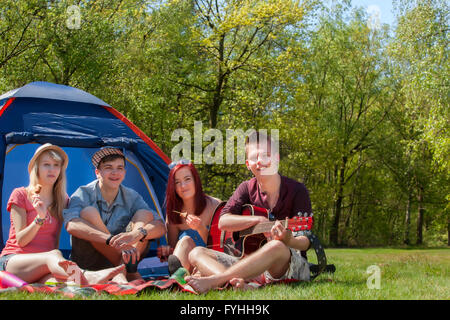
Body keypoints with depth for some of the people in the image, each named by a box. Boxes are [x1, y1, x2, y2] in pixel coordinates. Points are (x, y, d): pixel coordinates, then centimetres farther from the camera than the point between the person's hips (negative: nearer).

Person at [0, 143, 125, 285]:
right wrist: (39, 218, -18)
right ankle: (89, 278, -65)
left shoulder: (62, 199, 17)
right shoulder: (20, 195, 5)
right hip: (13, 261, -3)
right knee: (52, 255, -38)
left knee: (56, 280, -37)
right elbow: (20, 241, -3)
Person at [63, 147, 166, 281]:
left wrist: (138, 233, -36)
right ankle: (128, 270, -27)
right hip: (88, 265, -3)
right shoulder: (84, 194, -9)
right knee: (88, 213, -27)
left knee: (145, 214, -12)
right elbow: (71, 225, -30)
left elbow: (161, 227, -11)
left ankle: (129, 265, -35)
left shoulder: (132, 197, 1)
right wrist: (111, 239, -45)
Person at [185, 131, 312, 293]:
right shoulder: (247, 188, 9)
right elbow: (223, 221, -5)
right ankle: (234, 282, -44)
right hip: (250, 264, 5)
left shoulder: (296, 190, -3)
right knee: (196, 253, -12)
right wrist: (259, 220, -19)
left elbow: (305, 242, -10)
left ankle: (213, 280, -39)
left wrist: (288, 240, -34)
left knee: (277, 247, -40)